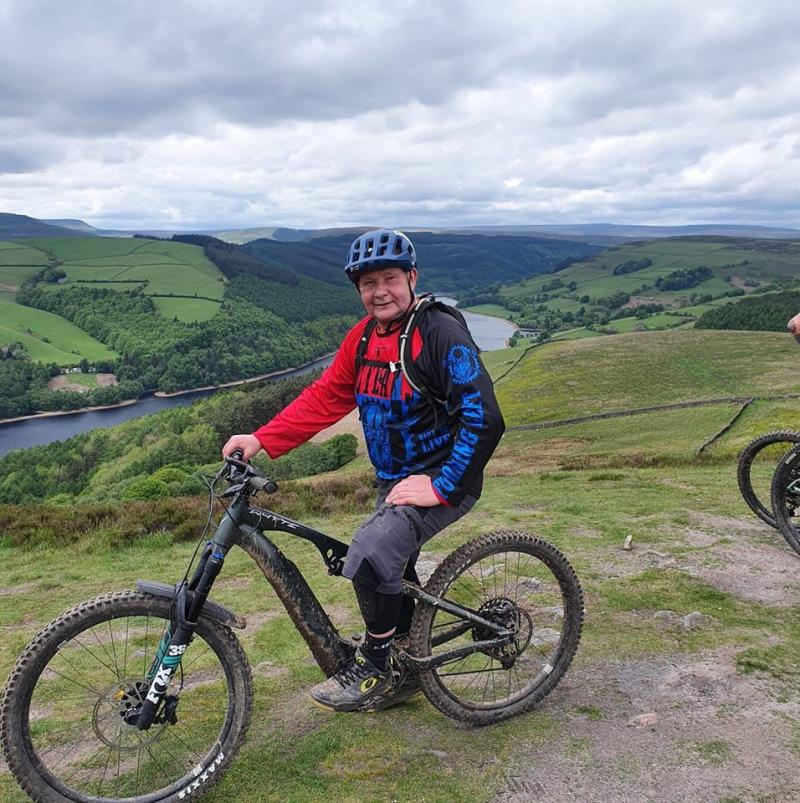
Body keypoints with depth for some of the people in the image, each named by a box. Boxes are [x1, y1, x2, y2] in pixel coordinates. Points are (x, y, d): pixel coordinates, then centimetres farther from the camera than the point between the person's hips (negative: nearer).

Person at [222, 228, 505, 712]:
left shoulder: (442, 334, -19)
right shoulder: (363, 337, 3)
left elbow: (485, 421, -23)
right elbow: (324, 398, 2)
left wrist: (440, 487, -24)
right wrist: (261, 440, -8)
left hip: (441, 481, -8)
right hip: (394, 481, 8)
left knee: (372, 554, -26)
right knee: (393, 573, 20)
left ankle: (374, 668, -2)